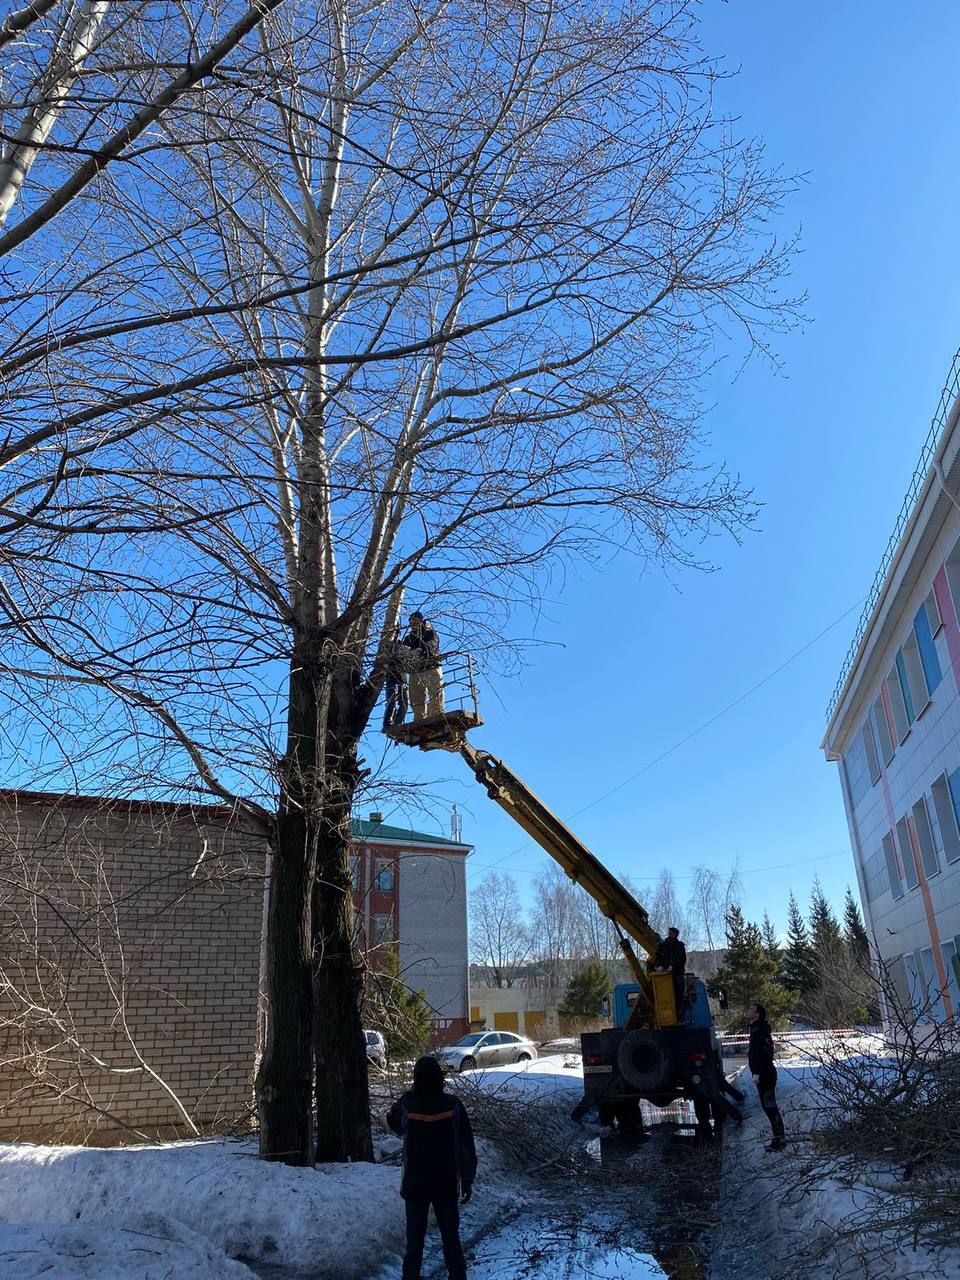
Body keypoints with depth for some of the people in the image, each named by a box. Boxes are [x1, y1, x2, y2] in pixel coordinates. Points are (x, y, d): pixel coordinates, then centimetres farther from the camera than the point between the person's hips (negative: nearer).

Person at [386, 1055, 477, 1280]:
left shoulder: (407, 1105, -14)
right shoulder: (453, 1104, -13)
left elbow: (394, 1123, 10)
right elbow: (467, 1146, -6)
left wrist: (410, 1096, 5)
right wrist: (467, 1180, 5)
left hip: (415, 1184, 0)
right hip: (447, 1184, 0)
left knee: (414, 1240, 14)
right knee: (451, 1238, 14)